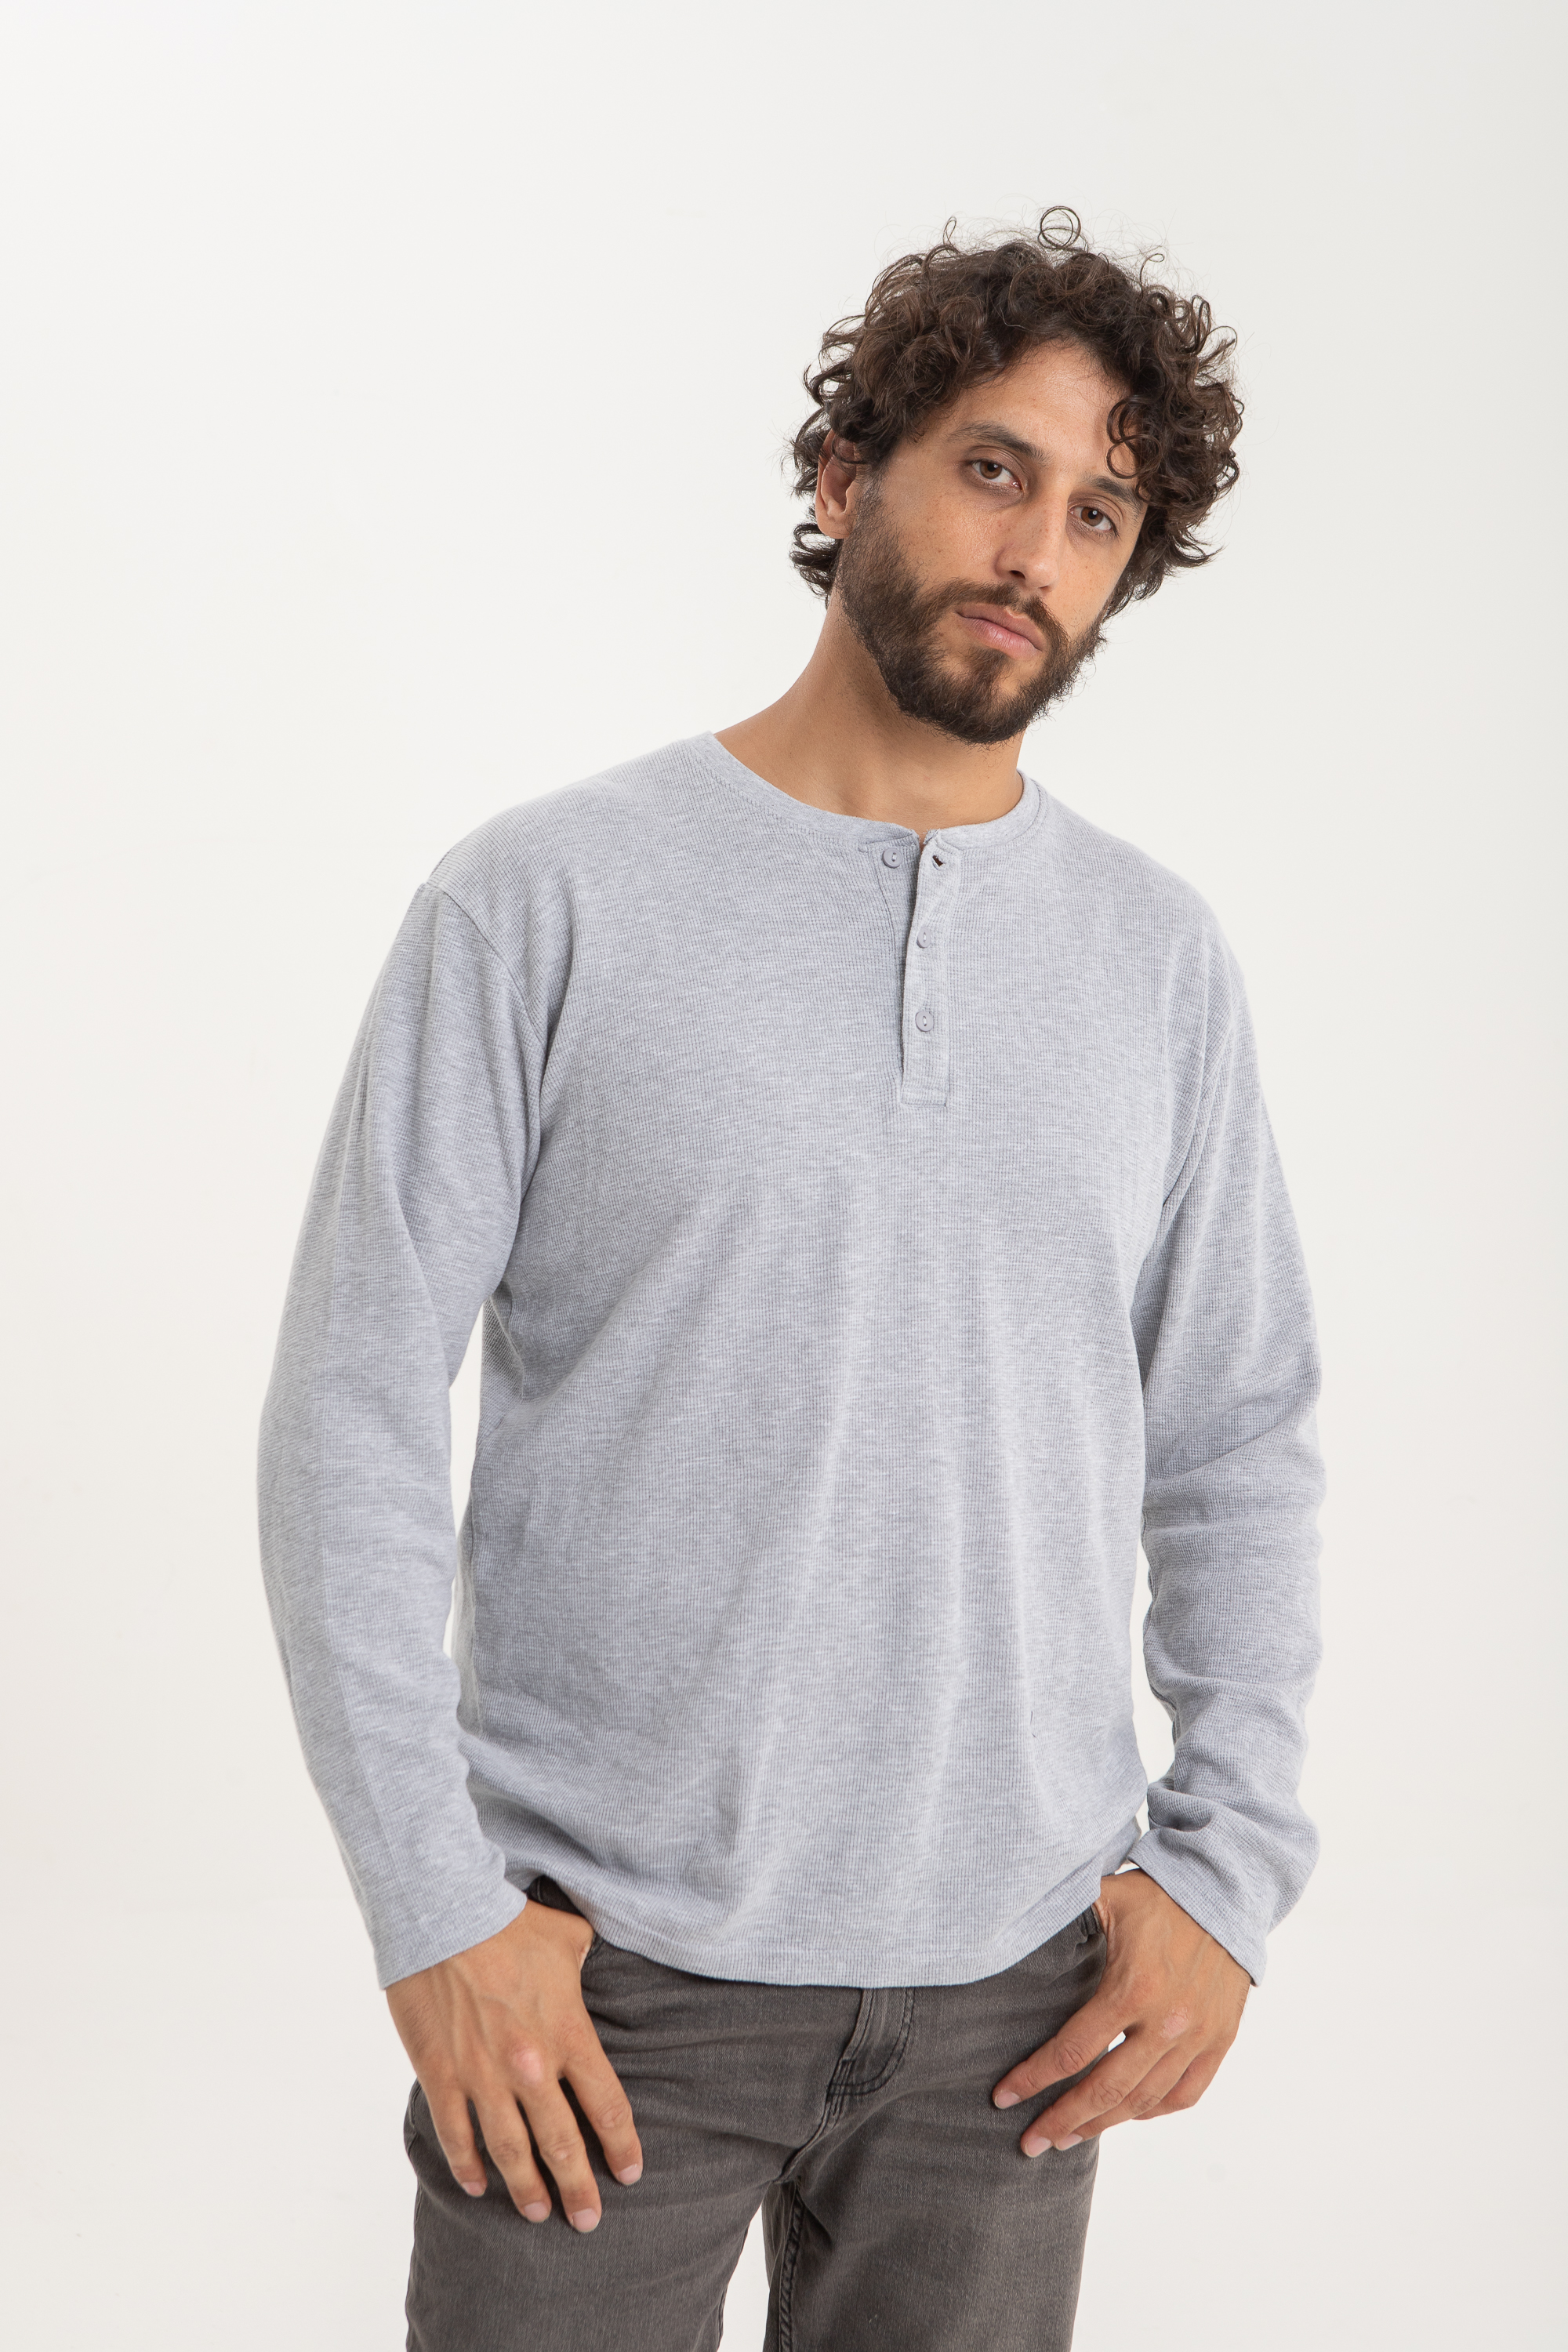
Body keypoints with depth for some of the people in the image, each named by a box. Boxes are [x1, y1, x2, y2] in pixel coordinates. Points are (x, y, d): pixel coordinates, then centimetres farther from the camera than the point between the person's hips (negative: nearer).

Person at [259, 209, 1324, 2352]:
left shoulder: (1159, 958, 4)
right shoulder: (547, 900, -6)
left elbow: (1241, 1444, 8)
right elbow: (353, 1413, -7)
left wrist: (1229, 1866, 1)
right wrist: (435, 1909, -11)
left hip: (1016, 1976, 3)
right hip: (605, 1960, -2)